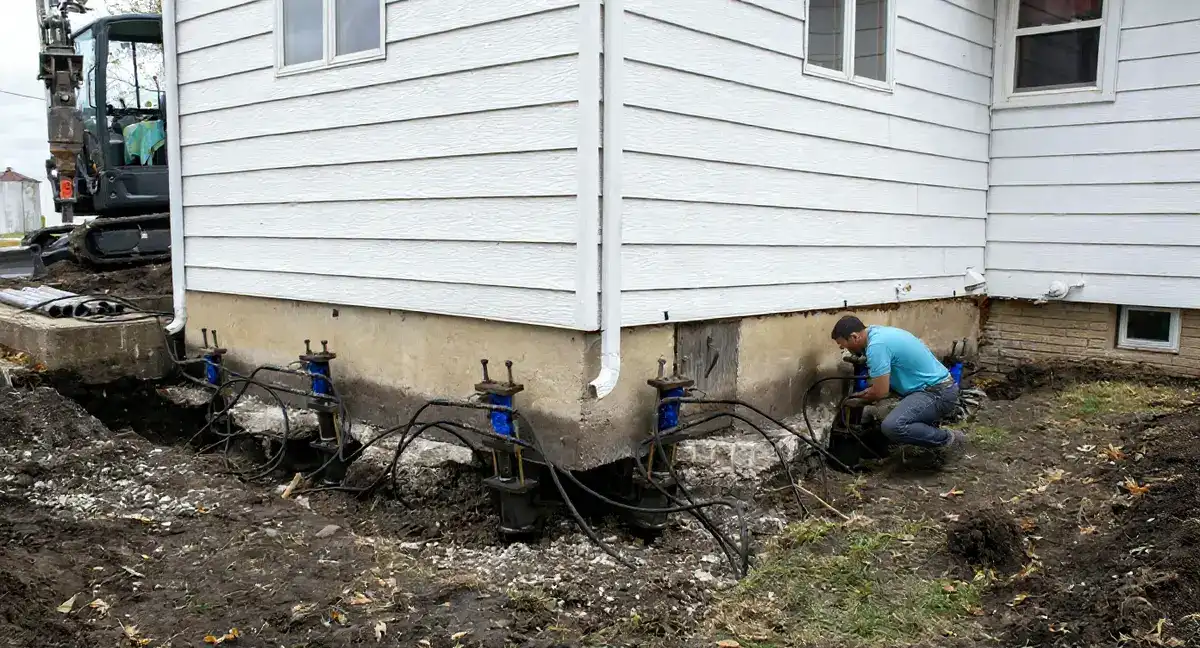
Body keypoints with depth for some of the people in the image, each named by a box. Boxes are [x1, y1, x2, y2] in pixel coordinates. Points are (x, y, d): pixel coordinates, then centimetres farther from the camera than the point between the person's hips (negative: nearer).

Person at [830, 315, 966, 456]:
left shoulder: (876, 345, -21)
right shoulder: (878, 332, 10)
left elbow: (880, 392, -17)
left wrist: (860, 397, 3)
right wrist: (865, 393, 14)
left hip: (938, 393, -11)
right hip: (939, 386, 11)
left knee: (892, 427, -29)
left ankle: (948, 439, -8)